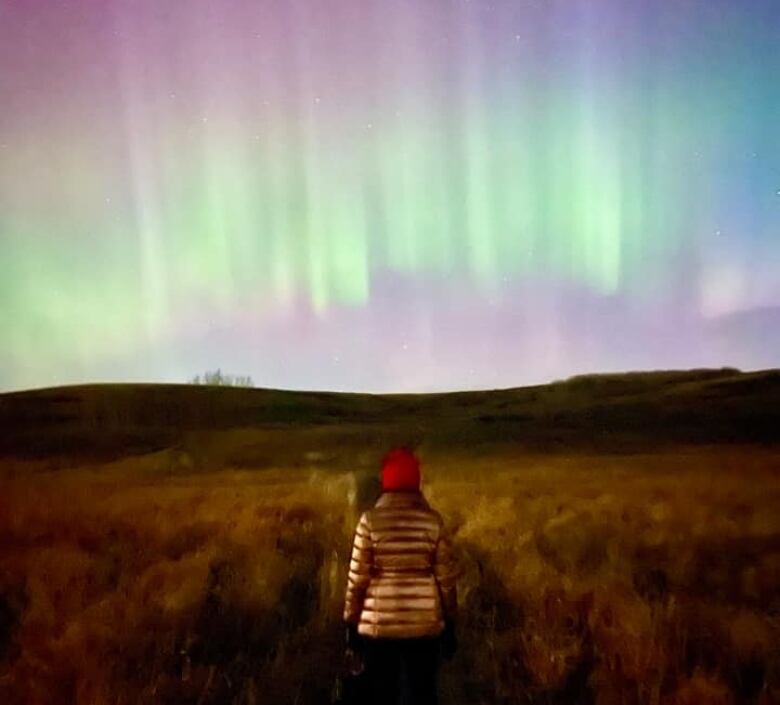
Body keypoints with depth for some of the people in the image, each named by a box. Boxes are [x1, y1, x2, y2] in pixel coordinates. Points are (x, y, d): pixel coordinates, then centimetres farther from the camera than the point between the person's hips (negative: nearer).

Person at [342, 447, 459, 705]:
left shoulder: (371, 520, -9)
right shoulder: (432, 520, -5)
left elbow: (357, 578, -6)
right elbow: (446, 578, -1)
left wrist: (351, 624, 5)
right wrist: (450, 625, 10)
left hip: (379, 626, -1)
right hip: (424, 626, 1)